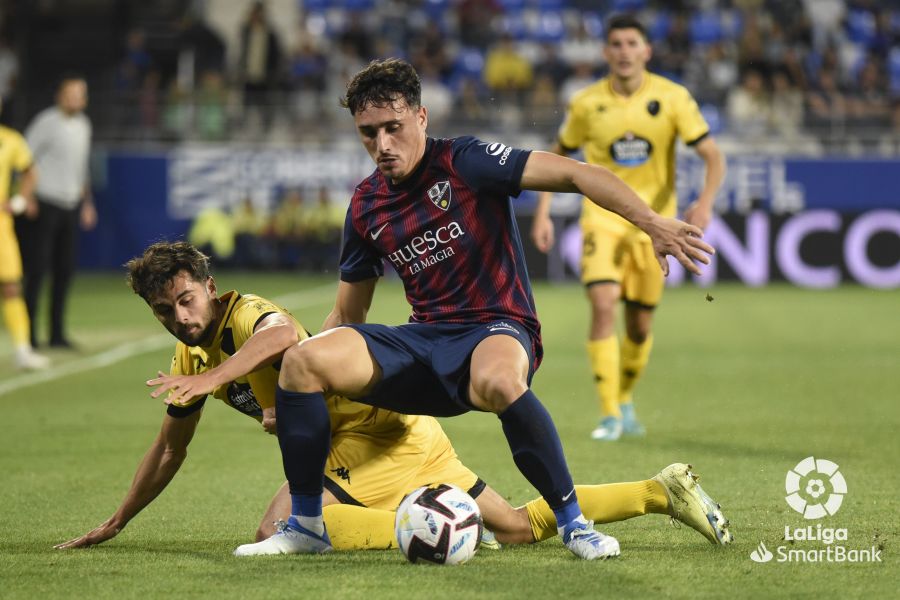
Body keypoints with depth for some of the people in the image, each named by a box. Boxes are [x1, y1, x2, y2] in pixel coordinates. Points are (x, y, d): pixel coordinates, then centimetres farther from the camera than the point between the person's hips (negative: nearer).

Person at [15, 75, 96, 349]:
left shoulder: (83, 125, 13)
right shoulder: (47, 122, -11)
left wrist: (86, 202, 22)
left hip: (70, 207, 7)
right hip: (44, 206, -7)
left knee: (65, 271, 7)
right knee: (37, 270, -8)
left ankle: (57, 333, 14)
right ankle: (28, 334, -5)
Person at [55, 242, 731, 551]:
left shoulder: (245, 315, -12)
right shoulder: (191, 355, 15)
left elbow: (282, 332, -39)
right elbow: (169, 449, 26)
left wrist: (210, 379, -45)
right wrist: (113, 525, 29)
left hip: (378, 430, -9)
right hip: (405, 437, 9)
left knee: (282, 528, -25)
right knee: (521, 527, 9)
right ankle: (662, 490, 10)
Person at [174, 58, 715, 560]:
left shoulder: (463, 163, -9)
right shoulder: (366, 206, 10)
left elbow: (573, 174, -18)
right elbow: (347, 318, 20)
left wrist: (653, 223, -30)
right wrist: (300, 396, 13)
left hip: (498, 331, -6)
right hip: (425, 341, 6)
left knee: (497, 382, -43)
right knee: (301, 359, -15)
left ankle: (573, 522, -24)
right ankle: (306, 525, -1)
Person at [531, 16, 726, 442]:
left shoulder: (671, 98, -7)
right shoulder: (587, 103, -3)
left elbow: (712, 155, -8)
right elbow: (557, 156, 11)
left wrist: (705, 202, -26)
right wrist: (542, 213, 4)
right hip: (603, 217, -1)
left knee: (640, 324, 6)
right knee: (603, 305, -20)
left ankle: (624, 399, 33)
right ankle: (610, 415, -14)